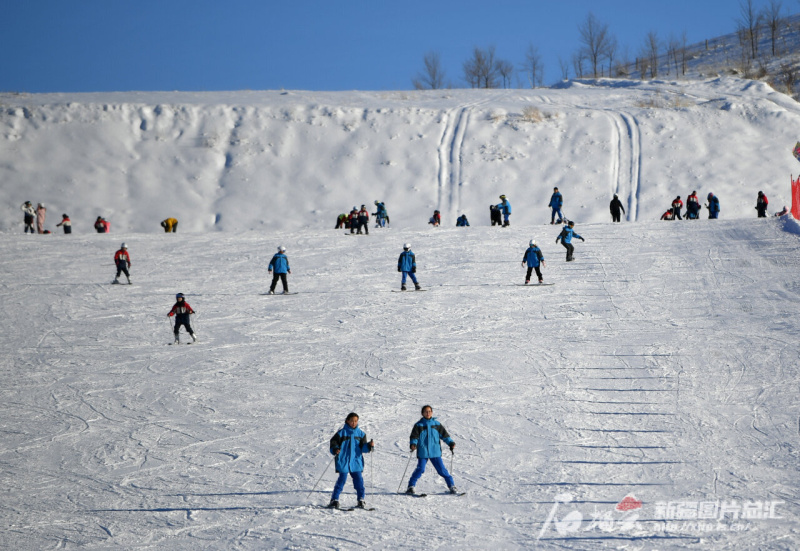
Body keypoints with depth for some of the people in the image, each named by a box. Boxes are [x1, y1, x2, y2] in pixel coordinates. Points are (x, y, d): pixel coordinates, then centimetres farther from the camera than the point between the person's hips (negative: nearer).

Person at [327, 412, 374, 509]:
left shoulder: (360, 434, 8)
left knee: (359, 480, 1)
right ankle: (334, 500, 4)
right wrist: (335, 450, -19)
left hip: (356, 462, 3)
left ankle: (361, 500, 12)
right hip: (343, 462, -3)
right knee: (341, 480, -4)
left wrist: (369, 446, -13)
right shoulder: (342, 433, -1)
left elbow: (363, 447, 6)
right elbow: (333, 443, 0)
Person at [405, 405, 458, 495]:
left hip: (435, 452, 1)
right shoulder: (419, 425, 4)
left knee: (441, 469, -1)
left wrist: (451, 443, 2)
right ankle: (411, 486, -2)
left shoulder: (436, 424, 10)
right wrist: (413, 444, -19)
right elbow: (414, 436, 0)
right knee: (420, 469, -11)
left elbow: (444, 434, 14)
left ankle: (451, 485, 7)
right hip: (423, 452, -1)